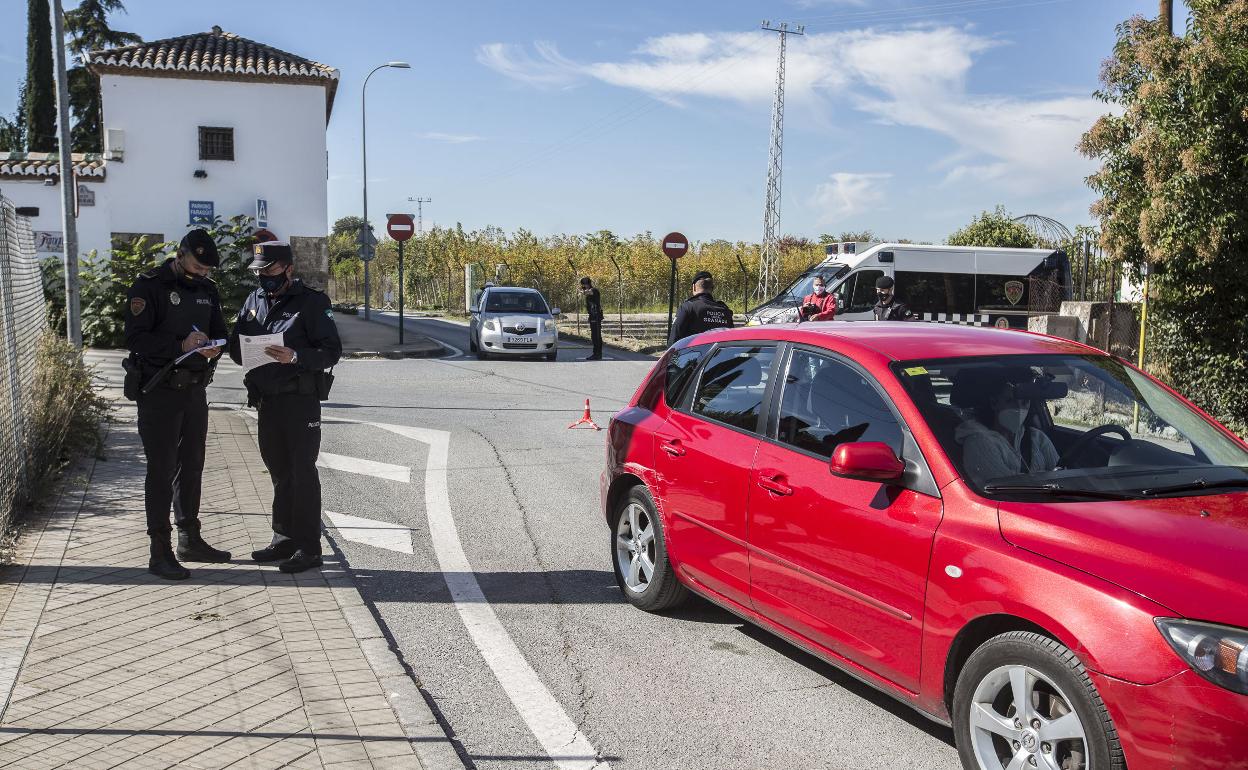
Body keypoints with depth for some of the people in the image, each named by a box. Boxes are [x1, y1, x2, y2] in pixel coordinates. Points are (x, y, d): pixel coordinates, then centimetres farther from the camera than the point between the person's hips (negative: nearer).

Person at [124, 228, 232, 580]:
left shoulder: (207, 289, 10)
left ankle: (190, 540, 27)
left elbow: (220, 331, 15)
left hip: (195, 390, 7)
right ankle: (160, 553, 1)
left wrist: (213, 348, -8)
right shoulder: (150, 285, -10)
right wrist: (180, 345, -27)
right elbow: (136, 338, -17)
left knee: (192, 465, 15)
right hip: (159, 391, -7)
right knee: (162, 469, -5)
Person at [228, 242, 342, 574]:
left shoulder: (311, 301, -8)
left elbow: (332, 351, -13)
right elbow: (235, 345, 15)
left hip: (300, 398, -7)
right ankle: (284, 538, 25)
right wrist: (246, 353, -8)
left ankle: (308, 547, 1)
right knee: (279, 470, 14)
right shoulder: (254, 301, 13)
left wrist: (295, 357, -27)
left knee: (302, 470, -4)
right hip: (266, 398, 7)